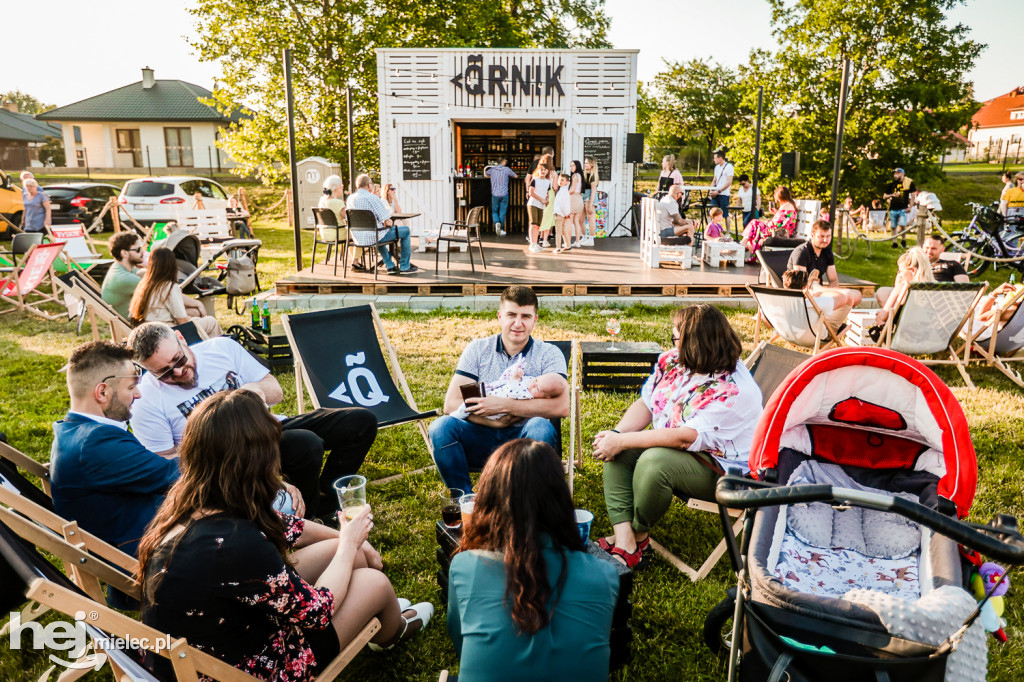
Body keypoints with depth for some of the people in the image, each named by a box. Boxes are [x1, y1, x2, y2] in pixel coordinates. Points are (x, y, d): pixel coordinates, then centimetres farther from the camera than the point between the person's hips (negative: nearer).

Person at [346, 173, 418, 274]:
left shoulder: (350, 199, 5)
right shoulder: (373, 198, -17)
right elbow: (387, 222, -19)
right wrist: (390, 222, 6)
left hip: (357, 239, 7)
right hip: (373, 238, -7)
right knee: (405, 230, 12)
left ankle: (390, 266, 37)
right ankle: (404, 267, 18)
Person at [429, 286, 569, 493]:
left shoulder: (549, 354, 1)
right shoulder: (477, 349, 6)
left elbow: (561, 406, -17)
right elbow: (451, 404, -4)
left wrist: (504, 405, -20)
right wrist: (495, 422, -18)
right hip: (482, 440, 2)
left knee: (541, 427, -34)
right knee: (441, 427, -26)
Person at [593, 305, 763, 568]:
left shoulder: (731, 390, -27)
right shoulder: (672, 361, -1)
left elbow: (686, 438, -32)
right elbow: (645, 403, 3)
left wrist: (622, 441, -29)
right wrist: (616, 433, -17)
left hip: (723, 470, -8)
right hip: (669, 446, 9)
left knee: (654, 461, -33)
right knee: (617, 452, -12)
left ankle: (639, 535, -6)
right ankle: (624, 541, -20)